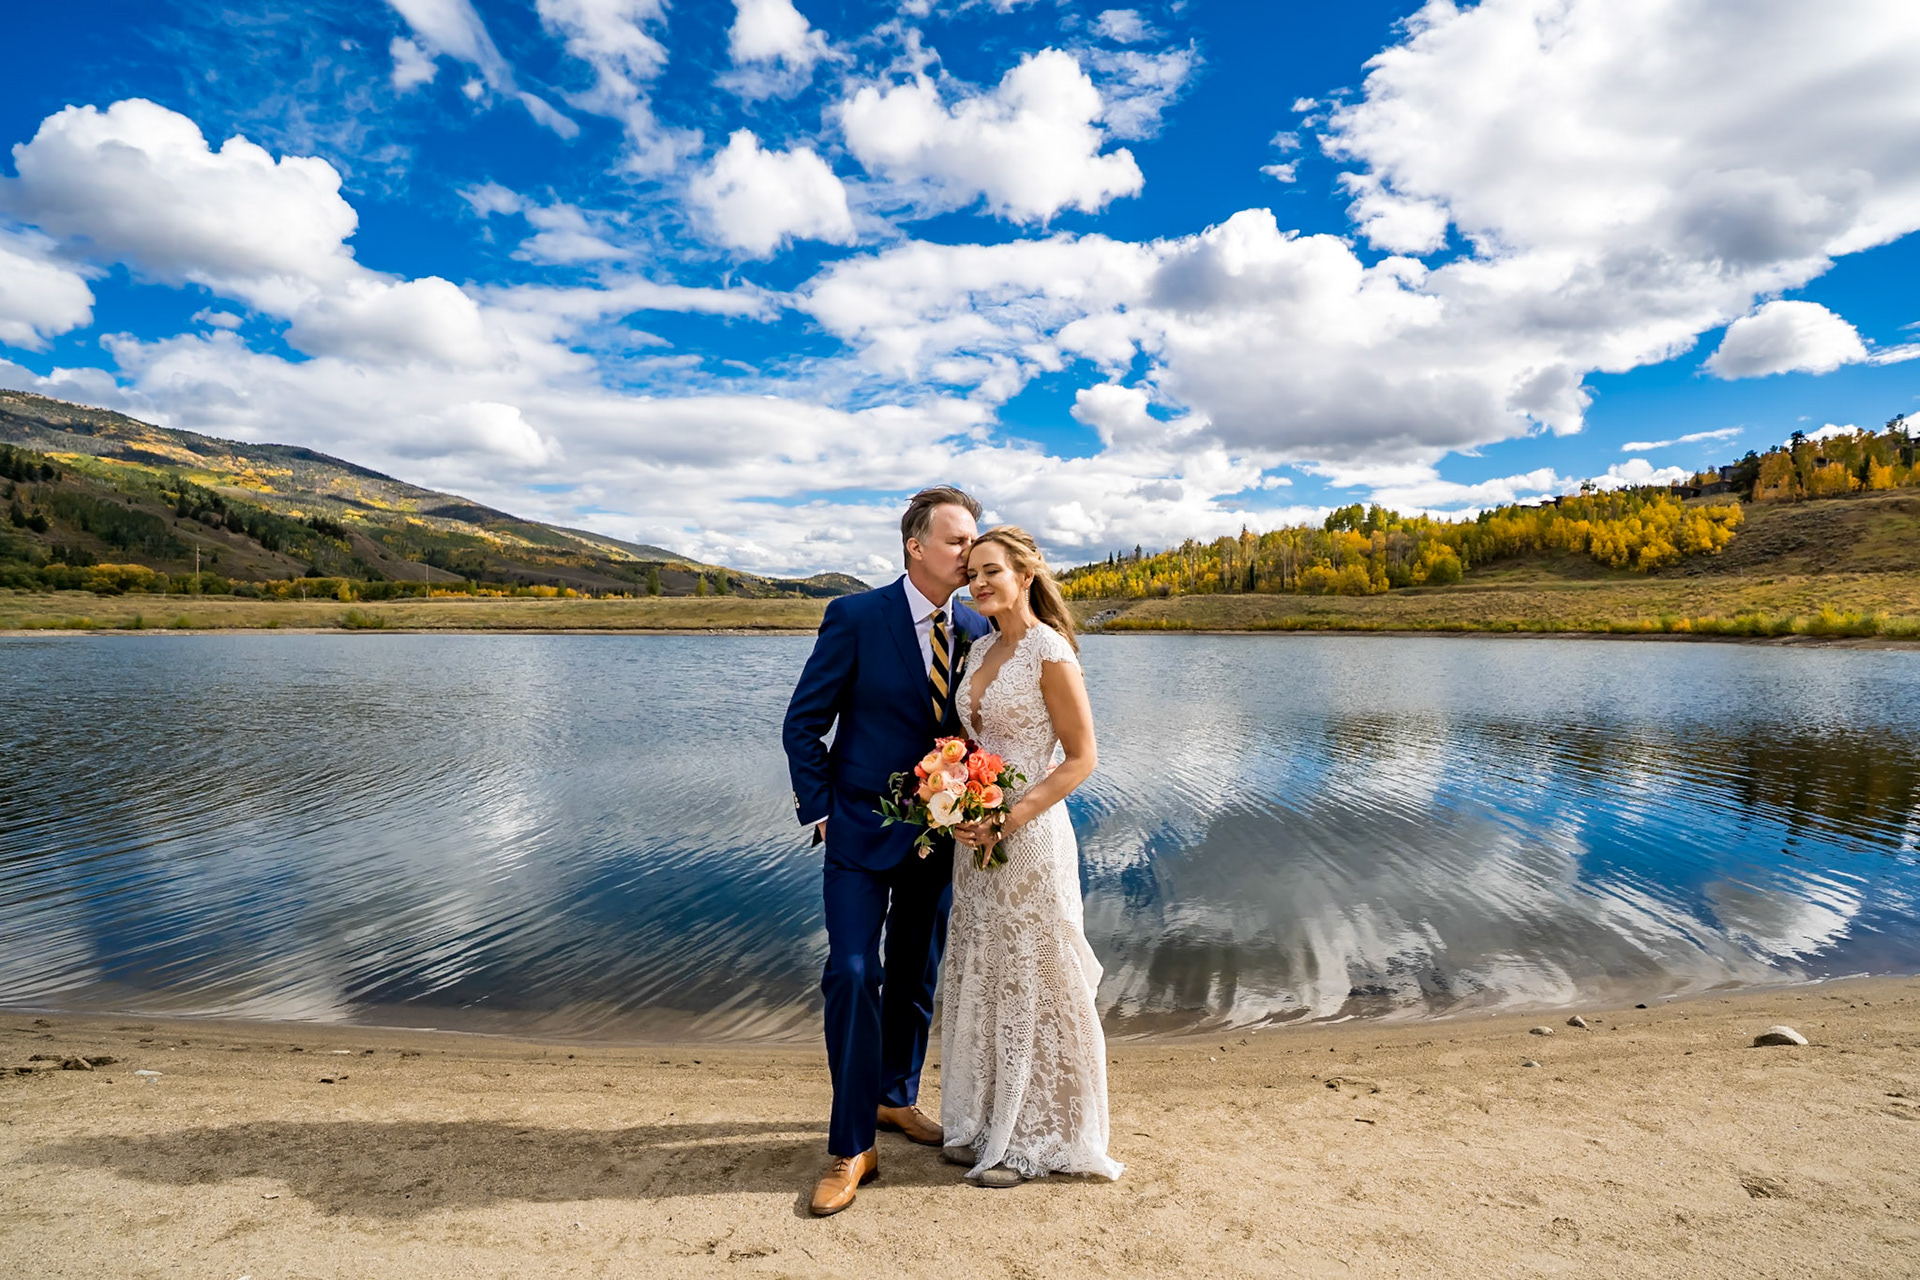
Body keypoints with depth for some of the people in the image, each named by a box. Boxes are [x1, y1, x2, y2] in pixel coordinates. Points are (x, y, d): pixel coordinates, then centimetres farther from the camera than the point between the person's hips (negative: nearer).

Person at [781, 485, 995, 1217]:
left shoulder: (975, 631, 0)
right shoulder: (855, 618, -13)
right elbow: (803, 723, -7)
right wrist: (820, 812, -10)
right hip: (863, 828, -4)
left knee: (918, 975, 16)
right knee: (853, 975, -6)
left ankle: (897, 1096, 38)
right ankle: (852, 1149, 9)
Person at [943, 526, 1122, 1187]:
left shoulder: (1050, 652, -13)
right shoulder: (980, 652, 10)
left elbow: (1080, 758, -13)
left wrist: (1006, 822, -20)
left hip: (1029, 836, -7)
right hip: (978, 837, 8)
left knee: (1032, 982, 6)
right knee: (978, 979, 15)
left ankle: (1034, 1138, 24)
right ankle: (985, 1122, 33)